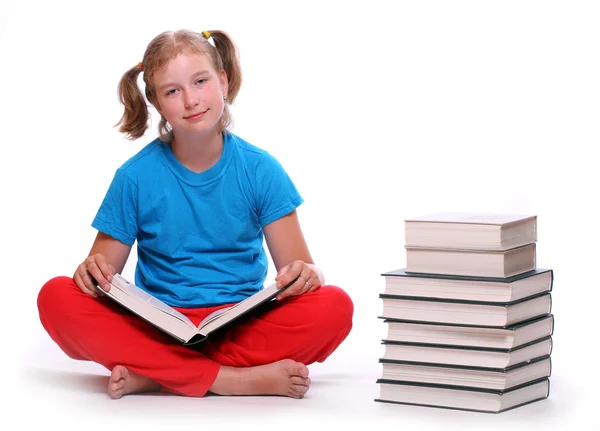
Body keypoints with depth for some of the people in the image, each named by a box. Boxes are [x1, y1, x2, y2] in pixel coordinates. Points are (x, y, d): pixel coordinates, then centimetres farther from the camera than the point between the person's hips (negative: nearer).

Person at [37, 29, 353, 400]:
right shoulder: (136, 176, 2)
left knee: (334, 307, -28)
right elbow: (105, 265, 5)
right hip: (157, 326, 0)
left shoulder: (259, 170, 2)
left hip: (241, 326, 0)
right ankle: (229, 379, -31)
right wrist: (93, 271, -20)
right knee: (57, 298, -26)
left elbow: (302, 268, 0)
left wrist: (306, 275, -25)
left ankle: (150, 375, -26)